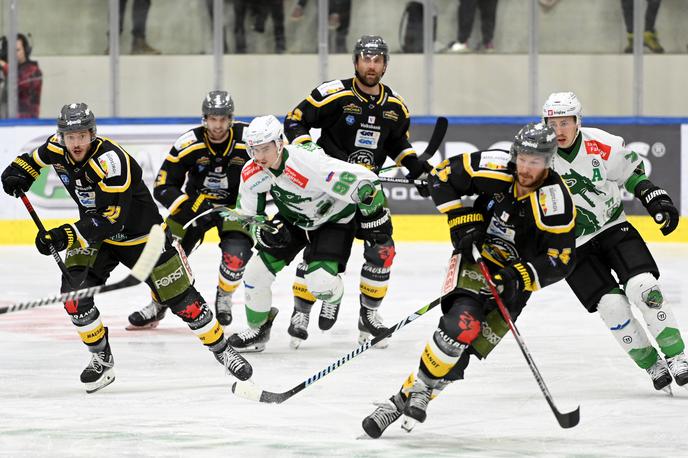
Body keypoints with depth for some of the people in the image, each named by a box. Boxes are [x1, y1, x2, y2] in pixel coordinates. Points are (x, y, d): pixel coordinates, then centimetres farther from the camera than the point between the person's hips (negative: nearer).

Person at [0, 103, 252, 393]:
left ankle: (221, 348, 18)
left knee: (181, 297, -2)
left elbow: (112, 219, -37)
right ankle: (102, 359, 2)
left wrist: (68, 236, -43)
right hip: (92, 231, 5)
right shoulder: (58, 147, -12)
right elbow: (38, 156, 16)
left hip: (139, 235, -5)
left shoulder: (111, 160, -34)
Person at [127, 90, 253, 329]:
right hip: (195, 201, 1)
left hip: (234, 205, -1)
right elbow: (163, 187, -17)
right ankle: (158, 305, 16)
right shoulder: (188, 144, -21)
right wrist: (191, 209, -32)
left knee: (236, 253, -23)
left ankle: (224, 298, 8)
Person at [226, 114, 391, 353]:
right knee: (256, 271, -3)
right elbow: (246, 216, -3)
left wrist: (374, 216, -24)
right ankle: (258, 329, 22)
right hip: (293, 220, 6)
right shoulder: (251, 174, -17)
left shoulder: (307, 161, -39)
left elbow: (361, 181, -37)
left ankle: (333, 298, 18)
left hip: (334, 218, -6)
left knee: (321, 283, -22)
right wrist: (262, 231, -26)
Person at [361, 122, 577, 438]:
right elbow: (442, 176, -4)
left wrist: (520, 277, -29)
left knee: (470, 345, -11)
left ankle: (410, 396, 0)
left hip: (515, 279, 0)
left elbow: (560, 261, -17)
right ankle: (419, 389, -17)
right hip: (476, 256, 0)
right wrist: (461, 222, -10)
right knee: (462, 323, -27)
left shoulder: (556, 203, -22)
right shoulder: (495, 169, -17)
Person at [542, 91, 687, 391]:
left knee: (643, 287, -19)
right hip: (573, 245, -1)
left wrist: (656, 199, -7)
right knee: (611, 304, -14)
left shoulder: (602, 145, -13)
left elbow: (631, 172, 4)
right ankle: (652, 365, 3)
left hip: (613, 227, 1)